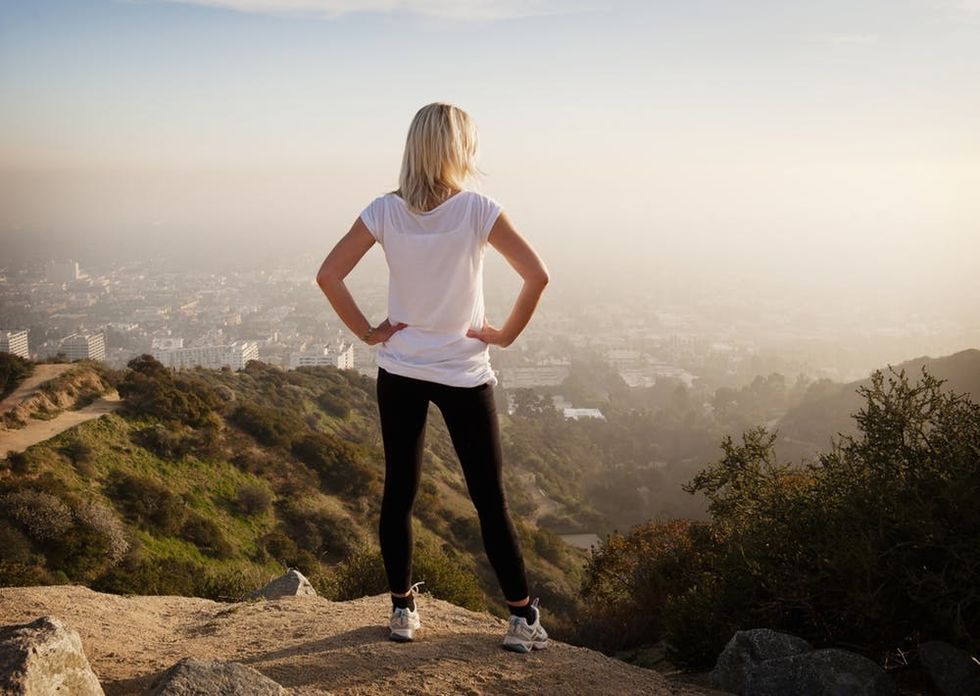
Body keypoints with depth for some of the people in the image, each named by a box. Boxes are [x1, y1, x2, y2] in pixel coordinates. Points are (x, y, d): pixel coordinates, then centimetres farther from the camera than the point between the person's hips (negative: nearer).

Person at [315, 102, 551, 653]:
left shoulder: (385, 211, -4)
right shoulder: (477, 210, -12)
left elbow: (329, 275, -7)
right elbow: (537, 276, -19)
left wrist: (368, 332, 1)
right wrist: (507, 334, -7)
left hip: (400, 371, 3)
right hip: (465, 373, -2)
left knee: (399, 492, 14)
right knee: (491, 499, 6)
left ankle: (403, 611, 23)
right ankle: (524, 619, 13)